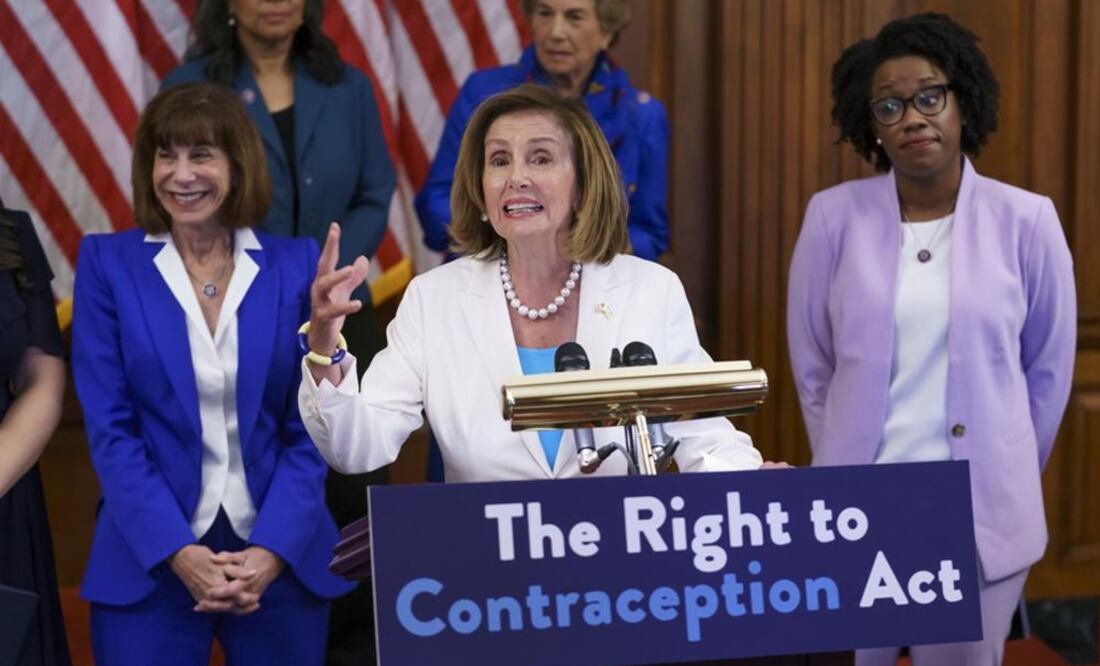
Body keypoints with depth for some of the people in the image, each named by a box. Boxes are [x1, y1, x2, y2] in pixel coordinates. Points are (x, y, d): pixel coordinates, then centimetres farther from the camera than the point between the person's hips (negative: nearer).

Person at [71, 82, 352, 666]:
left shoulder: (297, 266, 2)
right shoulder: (107, 263, 0)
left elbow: (312, 428, 1)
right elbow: (109, 429, -4)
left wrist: (272, 550, -12)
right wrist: (178, 552, -14)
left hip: (282, 558, 1)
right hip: (147, 564, -1)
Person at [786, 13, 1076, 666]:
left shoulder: (1025, 220, -4)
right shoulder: (835, 217, -3)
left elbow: (1049, 368, 6)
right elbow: (812, 366, 6)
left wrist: (1006, 474, 12)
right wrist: (843, 468, 11)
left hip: (982, 513, 0)